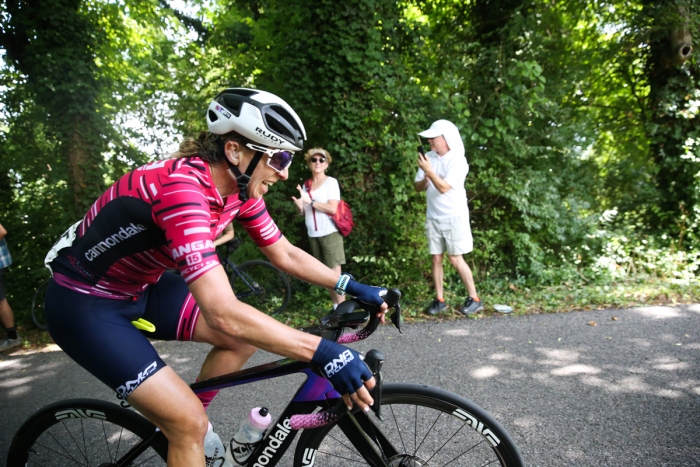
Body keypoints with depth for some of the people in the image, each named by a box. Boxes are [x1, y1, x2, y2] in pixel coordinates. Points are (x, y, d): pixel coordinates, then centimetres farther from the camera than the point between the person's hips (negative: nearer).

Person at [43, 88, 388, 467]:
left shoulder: (239, 188, -9)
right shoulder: (182, 189, -35)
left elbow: (285, 255, 1)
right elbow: (223, 313, -41)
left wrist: (351, 287, -6)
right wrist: (321, 352, -42)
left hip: (141, 288, 8)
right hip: (85, 303, -8)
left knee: (244, 337, 1)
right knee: (190, 423, -13)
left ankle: (181, 426, 22)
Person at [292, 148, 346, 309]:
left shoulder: (331, 182, -2)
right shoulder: (305, 185, 14)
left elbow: (332, 208, -14)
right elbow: (305, 212, 17)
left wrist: (310, 201, -18)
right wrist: (300, 206, -5)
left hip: (330, 233, -5)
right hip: (313, 235, 5)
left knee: (335, 273, -9)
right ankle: (335, 308, 15)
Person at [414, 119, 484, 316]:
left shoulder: (457, 161, -13)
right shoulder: (428, 157, 4)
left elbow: (444, 188, -22)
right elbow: (418, 187, 5)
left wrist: (429, 171, -23)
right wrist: (425, 177, -15)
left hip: (454, 217, -5)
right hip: (433, 217, 5)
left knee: (455, 258, -3)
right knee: (436, 258, 6)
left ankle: (474, 299, 10)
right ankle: (439, 299, 15)